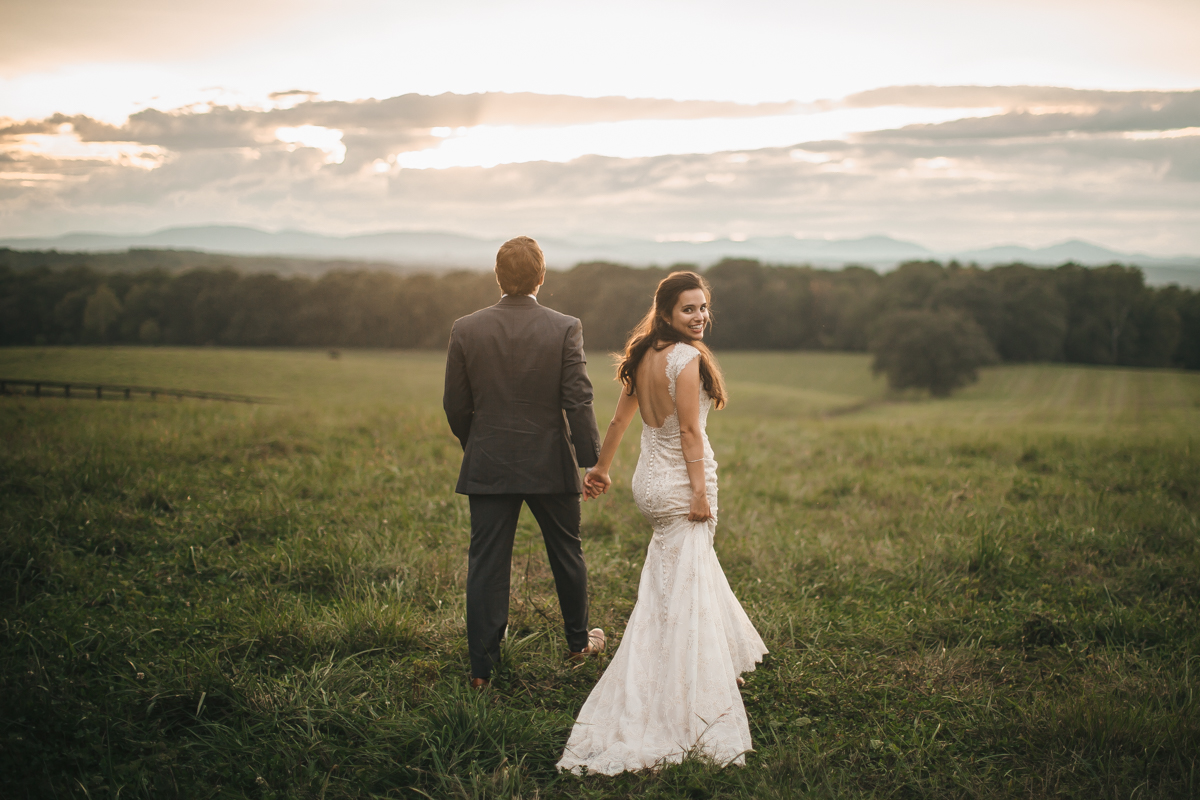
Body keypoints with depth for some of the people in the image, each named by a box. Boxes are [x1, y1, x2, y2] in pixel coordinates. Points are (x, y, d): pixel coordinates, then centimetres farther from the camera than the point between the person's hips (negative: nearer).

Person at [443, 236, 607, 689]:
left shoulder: (465, 330, -5)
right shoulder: (565, 329, -10)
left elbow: (455, 405, 1)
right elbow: (578, 401, -13)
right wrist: (591, 460, -5)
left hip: (488, 466, 1)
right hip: (551, 464, -1)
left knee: (486, 565, 6)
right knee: (566, 553, 18)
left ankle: (482, 667, 7)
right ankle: (578, 641, 36)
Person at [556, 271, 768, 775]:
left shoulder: (643, 356, 6)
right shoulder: (686, 356, -18)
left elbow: (619, 418, 13)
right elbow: (689, 431, -20)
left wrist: (601, 468, 24)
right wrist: (701, 492, -17)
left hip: (650, 479, 9)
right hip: (680, 483, -9)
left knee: (694, 570, 25)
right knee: (679, 593, -5)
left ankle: (713, 669, 44)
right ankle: (671, 711, -3)